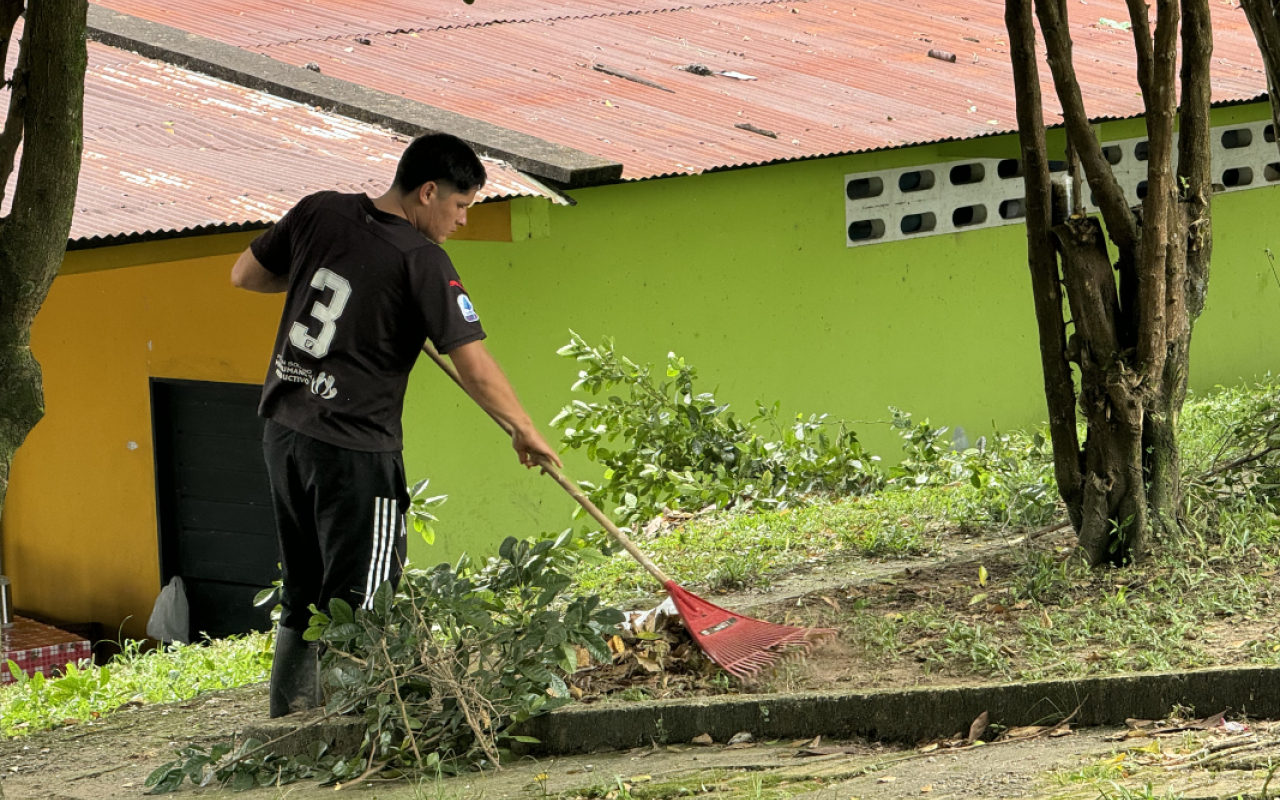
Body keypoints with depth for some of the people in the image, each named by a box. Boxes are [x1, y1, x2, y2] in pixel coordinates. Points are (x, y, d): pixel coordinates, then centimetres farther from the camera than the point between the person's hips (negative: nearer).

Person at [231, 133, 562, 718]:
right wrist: (524, 432, -1)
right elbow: (475, 367, -13)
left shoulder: (318, 213, 5)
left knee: (303, 603, 15)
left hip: (284, 431, 7)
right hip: (355, 448, -7)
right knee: (358, 606, -2)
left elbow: (245, 275, 17)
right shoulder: (421, 259, -12)